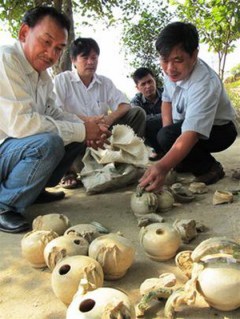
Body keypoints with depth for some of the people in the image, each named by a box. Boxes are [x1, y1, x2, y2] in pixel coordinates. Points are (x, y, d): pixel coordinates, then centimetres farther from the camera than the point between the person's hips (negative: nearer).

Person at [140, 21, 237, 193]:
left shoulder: (204, 84, -37)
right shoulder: (172, 70, -15)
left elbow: (191, 135, -48)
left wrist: (163, 167, -61)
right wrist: (168, 128, -11)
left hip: (217, 129, -7)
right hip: (186, 123, 8)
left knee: (167, 137, -31)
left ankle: (211, 167, -7)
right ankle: (182, 161, 9)